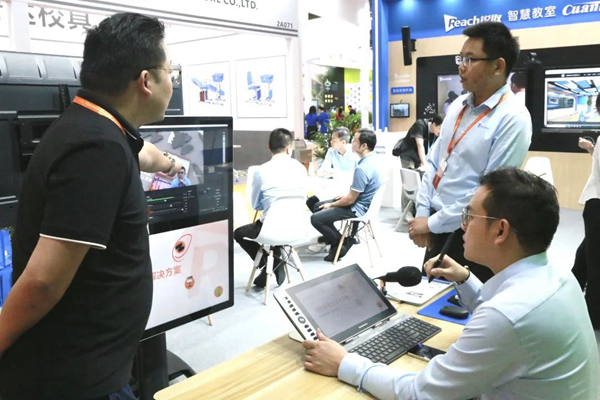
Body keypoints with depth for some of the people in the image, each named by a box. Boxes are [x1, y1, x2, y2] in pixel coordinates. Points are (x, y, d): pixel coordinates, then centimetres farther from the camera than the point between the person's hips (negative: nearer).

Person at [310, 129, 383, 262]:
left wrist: (331, 205, -7)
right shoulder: (373, 159, 1)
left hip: (358, 208, -10)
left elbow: (350, 200, -22)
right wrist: (346, 195, 13)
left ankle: (342, 243, 3)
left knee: (316, 218, -12)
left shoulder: (362, 168, -29)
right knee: (317, 206, 15)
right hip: (361, 201, 10)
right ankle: (330, 237, 19)